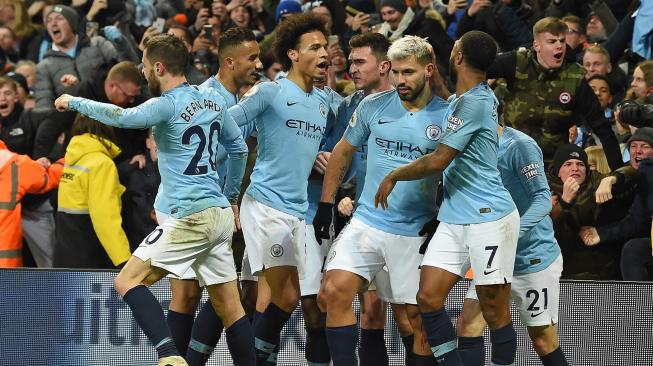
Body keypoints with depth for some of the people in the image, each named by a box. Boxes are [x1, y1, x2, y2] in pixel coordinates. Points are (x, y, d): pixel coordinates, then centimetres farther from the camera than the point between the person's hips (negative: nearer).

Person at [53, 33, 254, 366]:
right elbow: (239, 148, 23)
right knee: (230, 309, 9)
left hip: (189, 217, -8)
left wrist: (74, 102, -10)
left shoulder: (168, 105, -12)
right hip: (220, 213, 8)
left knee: (127, 281, -8)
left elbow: (121, 117, -25)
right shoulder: (213, 100, 12)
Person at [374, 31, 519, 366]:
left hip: (489, 217, -9)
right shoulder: (480, 96, 12)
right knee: (428, 298, -2)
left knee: (495, 313, -2)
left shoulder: (473, 103, -15)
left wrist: (393, 176, -1)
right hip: (453, 220, 9)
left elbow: (437, 161, -14)